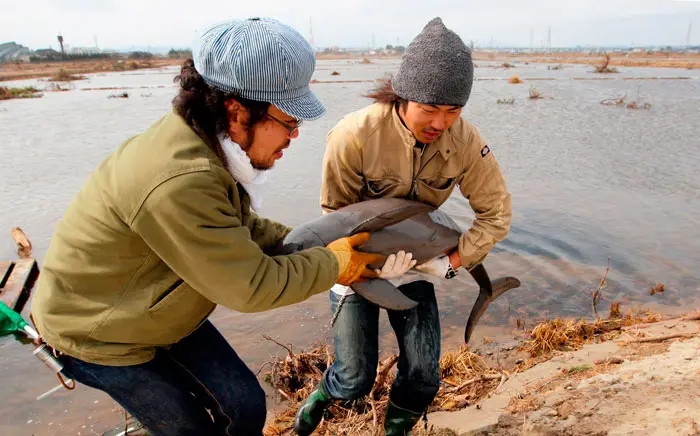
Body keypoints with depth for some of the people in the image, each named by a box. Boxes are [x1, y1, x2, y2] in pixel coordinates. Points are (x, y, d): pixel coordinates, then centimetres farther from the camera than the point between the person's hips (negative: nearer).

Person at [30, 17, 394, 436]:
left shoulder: (211, 142, -12)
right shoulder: (178, 183, -41)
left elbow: (239, 226, 2)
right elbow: (250, 287, -31)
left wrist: (307, 245, -9)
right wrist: (333, 264, -18)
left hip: (165, 312, 7)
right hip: (97, 337, -7)